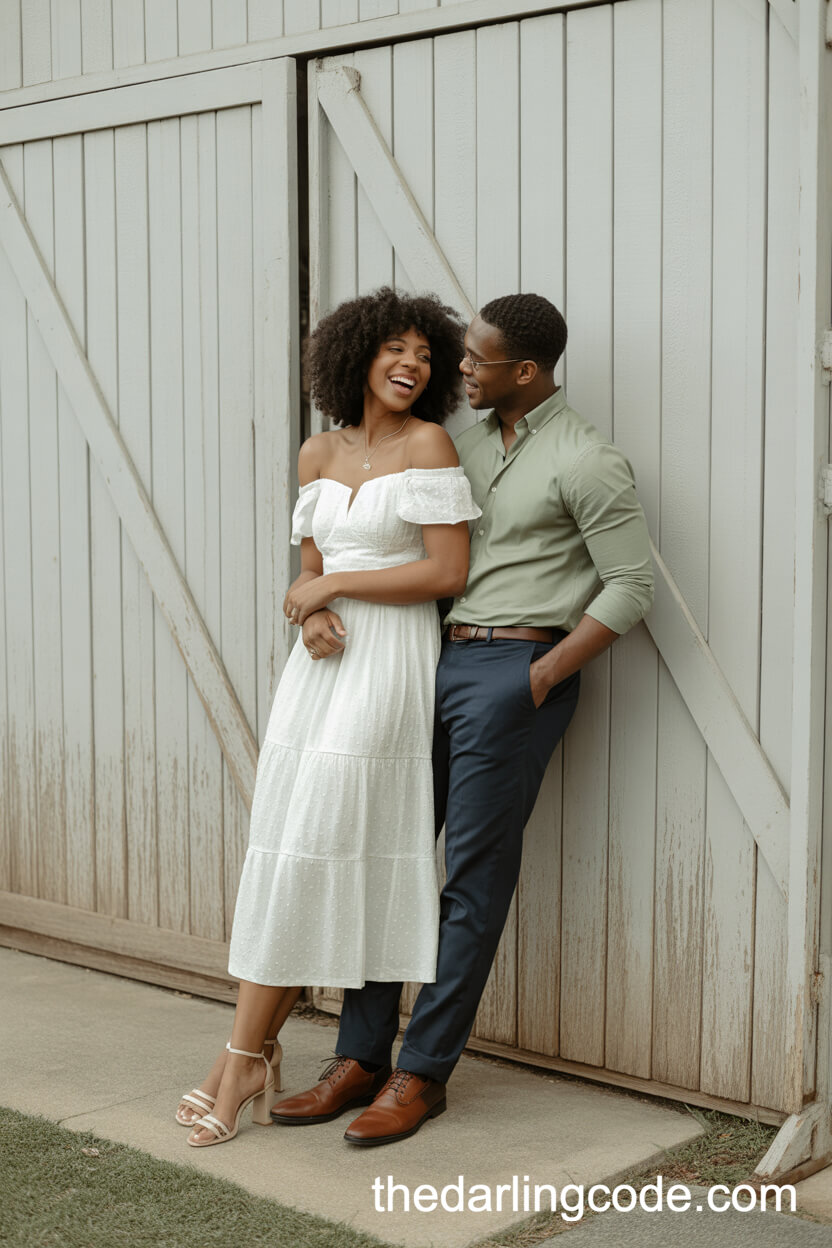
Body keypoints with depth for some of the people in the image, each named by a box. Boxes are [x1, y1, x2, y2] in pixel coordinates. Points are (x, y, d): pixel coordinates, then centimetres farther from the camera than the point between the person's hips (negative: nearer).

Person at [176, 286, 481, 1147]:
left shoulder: (428, 444, -6)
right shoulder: (318, 455, 12)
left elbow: (448, 573, -12)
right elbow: (310, 574, 15)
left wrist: (330, 586, -8)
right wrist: (312, 616, -9)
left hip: (390, 661, -6)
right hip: (322, 662, 6)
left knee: (315, 846, -8)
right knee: (287, 850, 2)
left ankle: (243, 1060, 0)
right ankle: (252, 1059, 6)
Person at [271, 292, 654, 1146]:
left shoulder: (583, 461, -8)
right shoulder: (466, 441, 14)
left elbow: (629, 586, -9)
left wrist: (541, 679, -12)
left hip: (515, 672, -7)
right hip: (440, 659, 8)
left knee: (474, 876, -2)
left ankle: (422, 1073, 8)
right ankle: (361, 1058, 15)